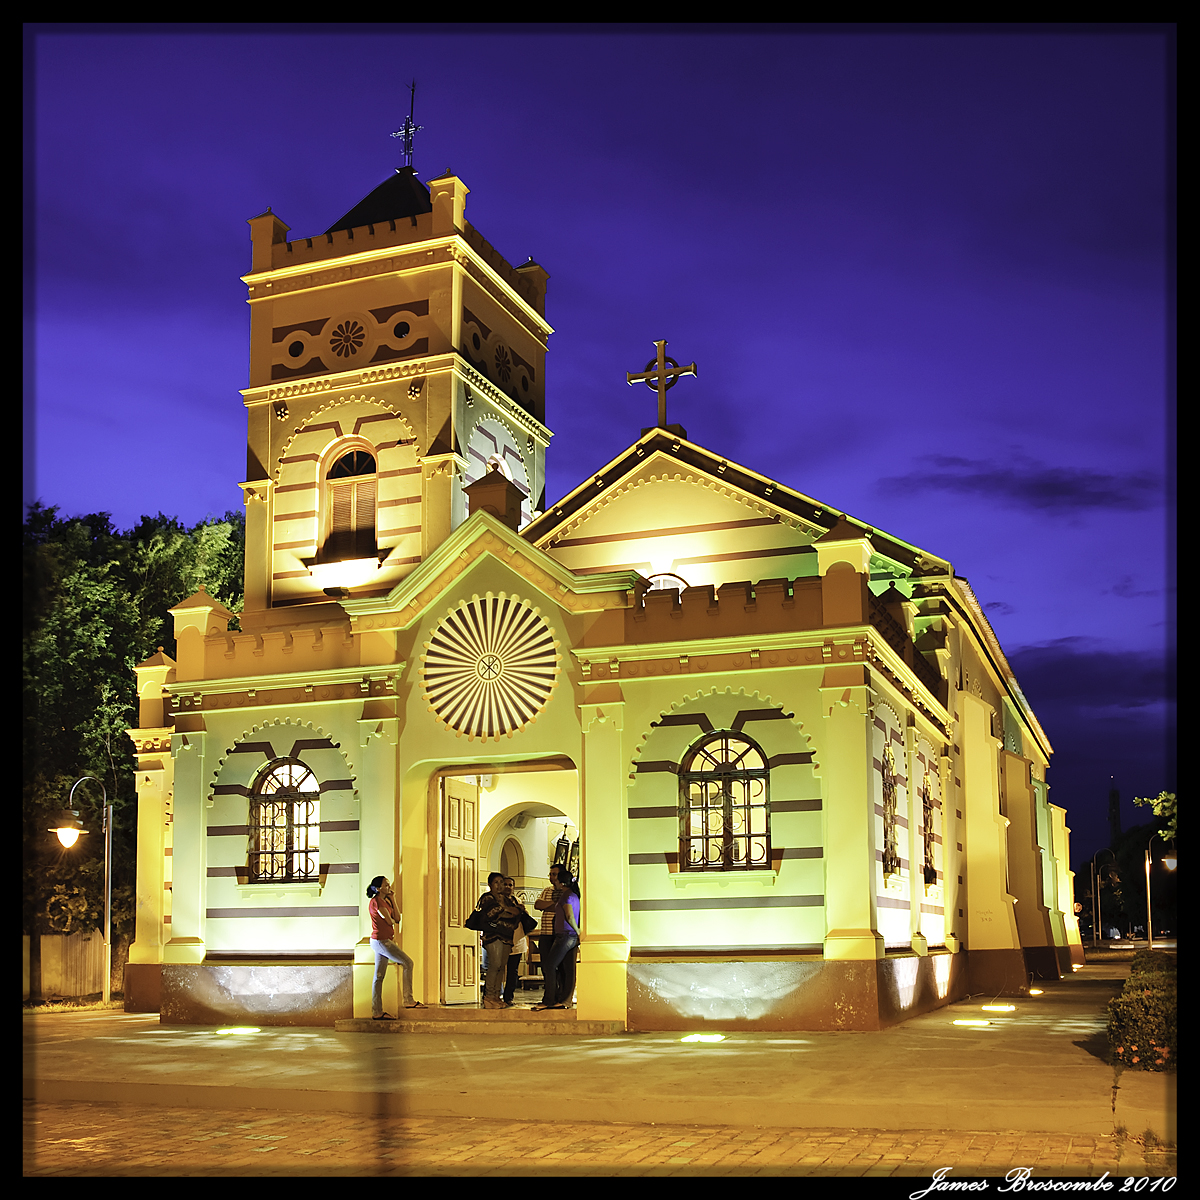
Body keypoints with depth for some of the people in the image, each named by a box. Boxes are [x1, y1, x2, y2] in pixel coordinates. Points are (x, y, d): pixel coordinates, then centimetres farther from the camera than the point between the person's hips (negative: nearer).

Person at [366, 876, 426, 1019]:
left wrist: (393, 900, 8)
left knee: (379, 977, 8)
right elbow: (389, 921, -14)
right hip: (381, 941, -10)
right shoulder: (376, 901, -13)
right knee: (407, 963, -8)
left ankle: (377, 1012, 8)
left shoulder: (385, 901, 17)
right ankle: (408, 1000, -4)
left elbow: (397, 919, 10)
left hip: (384, 941, 10)